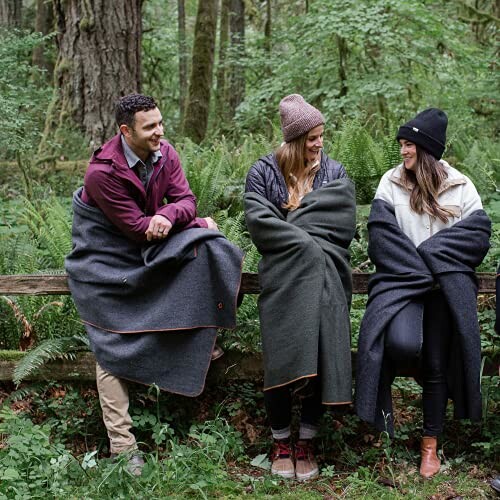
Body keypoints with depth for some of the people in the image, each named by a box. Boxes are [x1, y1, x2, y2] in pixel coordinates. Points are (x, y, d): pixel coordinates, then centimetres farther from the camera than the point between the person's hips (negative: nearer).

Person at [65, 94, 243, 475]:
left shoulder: (165, 154, -8)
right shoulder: (102, 172, -26)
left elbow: (186, 200, -8)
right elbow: (136, 227, -24)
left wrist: (167, 217, -34)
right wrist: (198, 223, -15)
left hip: (152, 245, 6)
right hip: (108, 256, -5)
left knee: (205, 244, -17)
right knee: (113, 345, -7)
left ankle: (202, 339, 0)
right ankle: (122, 446, -3)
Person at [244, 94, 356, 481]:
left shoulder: (335, 173, 12)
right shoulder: (264, 172, 7)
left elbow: (345, 226, -1)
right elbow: (257, 220, -7)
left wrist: (290, 229, -6)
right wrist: (307, 243, -10)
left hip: (326, 279, 2)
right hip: (283, 279, -1)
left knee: (322, 357, -6)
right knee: (282, 358, -9)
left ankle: (306, 442, 9)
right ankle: (281, 442, 9)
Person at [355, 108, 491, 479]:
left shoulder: (460, 186, 7)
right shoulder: (392, 182, 7)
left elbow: (479, 233, -3)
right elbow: (381, 233, -4)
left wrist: (425, 253, -12)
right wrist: (419, 272, -13)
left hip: (446, 289, 1)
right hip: (402, 282, -1)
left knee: (437, 364, 4)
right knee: (402, 343, -28)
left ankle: (431, 445, 17)